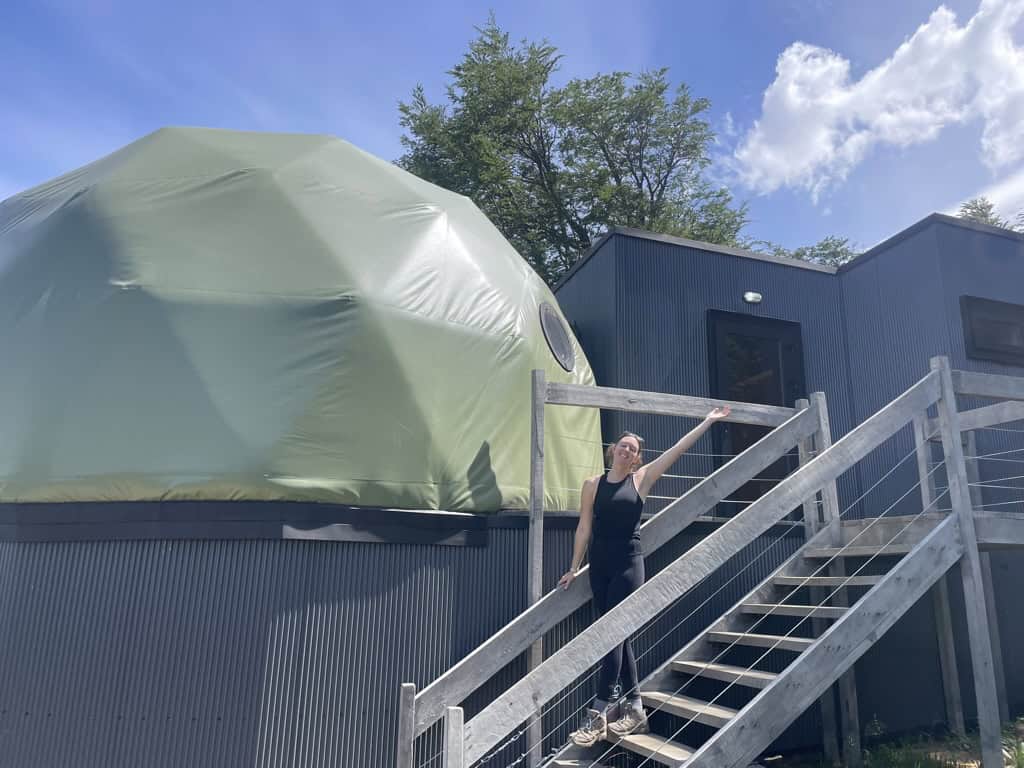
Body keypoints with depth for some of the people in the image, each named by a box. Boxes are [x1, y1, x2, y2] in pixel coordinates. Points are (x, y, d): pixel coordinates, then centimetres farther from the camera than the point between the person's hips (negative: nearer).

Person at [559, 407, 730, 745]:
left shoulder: (641, 478, 2)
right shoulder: (593, 485, 4)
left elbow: (677, 449, 3)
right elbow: (584, 528, 6)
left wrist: (708, 421, 4)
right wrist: (574, 568, 6)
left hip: (629, 564, -3)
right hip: (599, 565, 3)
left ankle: (597, 715, -4)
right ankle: (634, 709, 20)